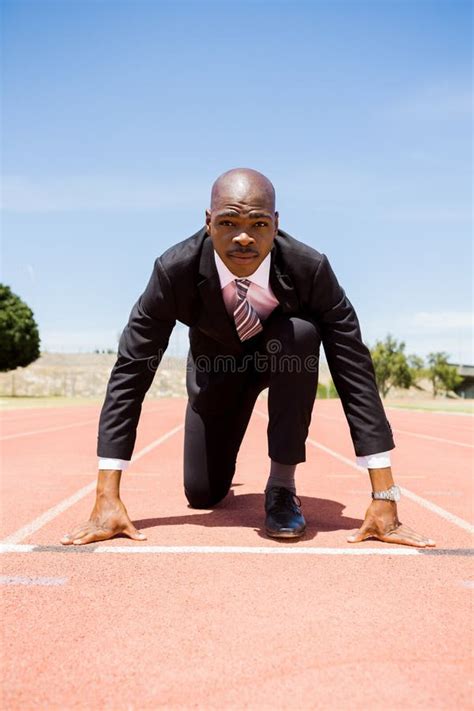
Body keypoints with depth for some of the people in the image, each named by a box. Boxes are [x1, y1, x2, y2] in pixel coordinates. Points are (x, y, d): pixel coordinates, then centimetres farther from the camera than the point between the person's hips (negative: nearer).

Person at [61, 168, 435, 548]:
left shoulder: (310, 268, -34)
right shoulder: (175, 270, -32)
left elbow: (355, 370, -32)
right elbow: (130, 370, -30)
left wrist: (384, 499, -35)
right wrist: (107, 499, -33)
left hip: (283, 353, 0)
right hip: (217, 362, 1)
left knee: (301, 333, -37)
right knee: (203, 494, -1)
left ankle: (282, 484, -19)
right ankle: (220, 455, 39)